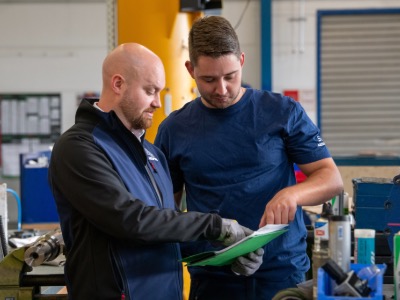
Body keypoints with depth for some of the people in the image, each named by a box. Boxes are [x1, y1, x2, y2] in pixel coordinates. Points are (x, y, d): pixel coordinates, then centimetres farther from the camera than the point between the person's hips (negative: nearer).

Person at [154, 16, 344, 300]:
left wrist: (292, 193, -22)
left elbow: (332, 179, -2)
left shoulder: (284, 112, -1)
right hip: (212, 277, 1)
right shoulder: (174, 129, 4)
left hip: (282, 271, -1)